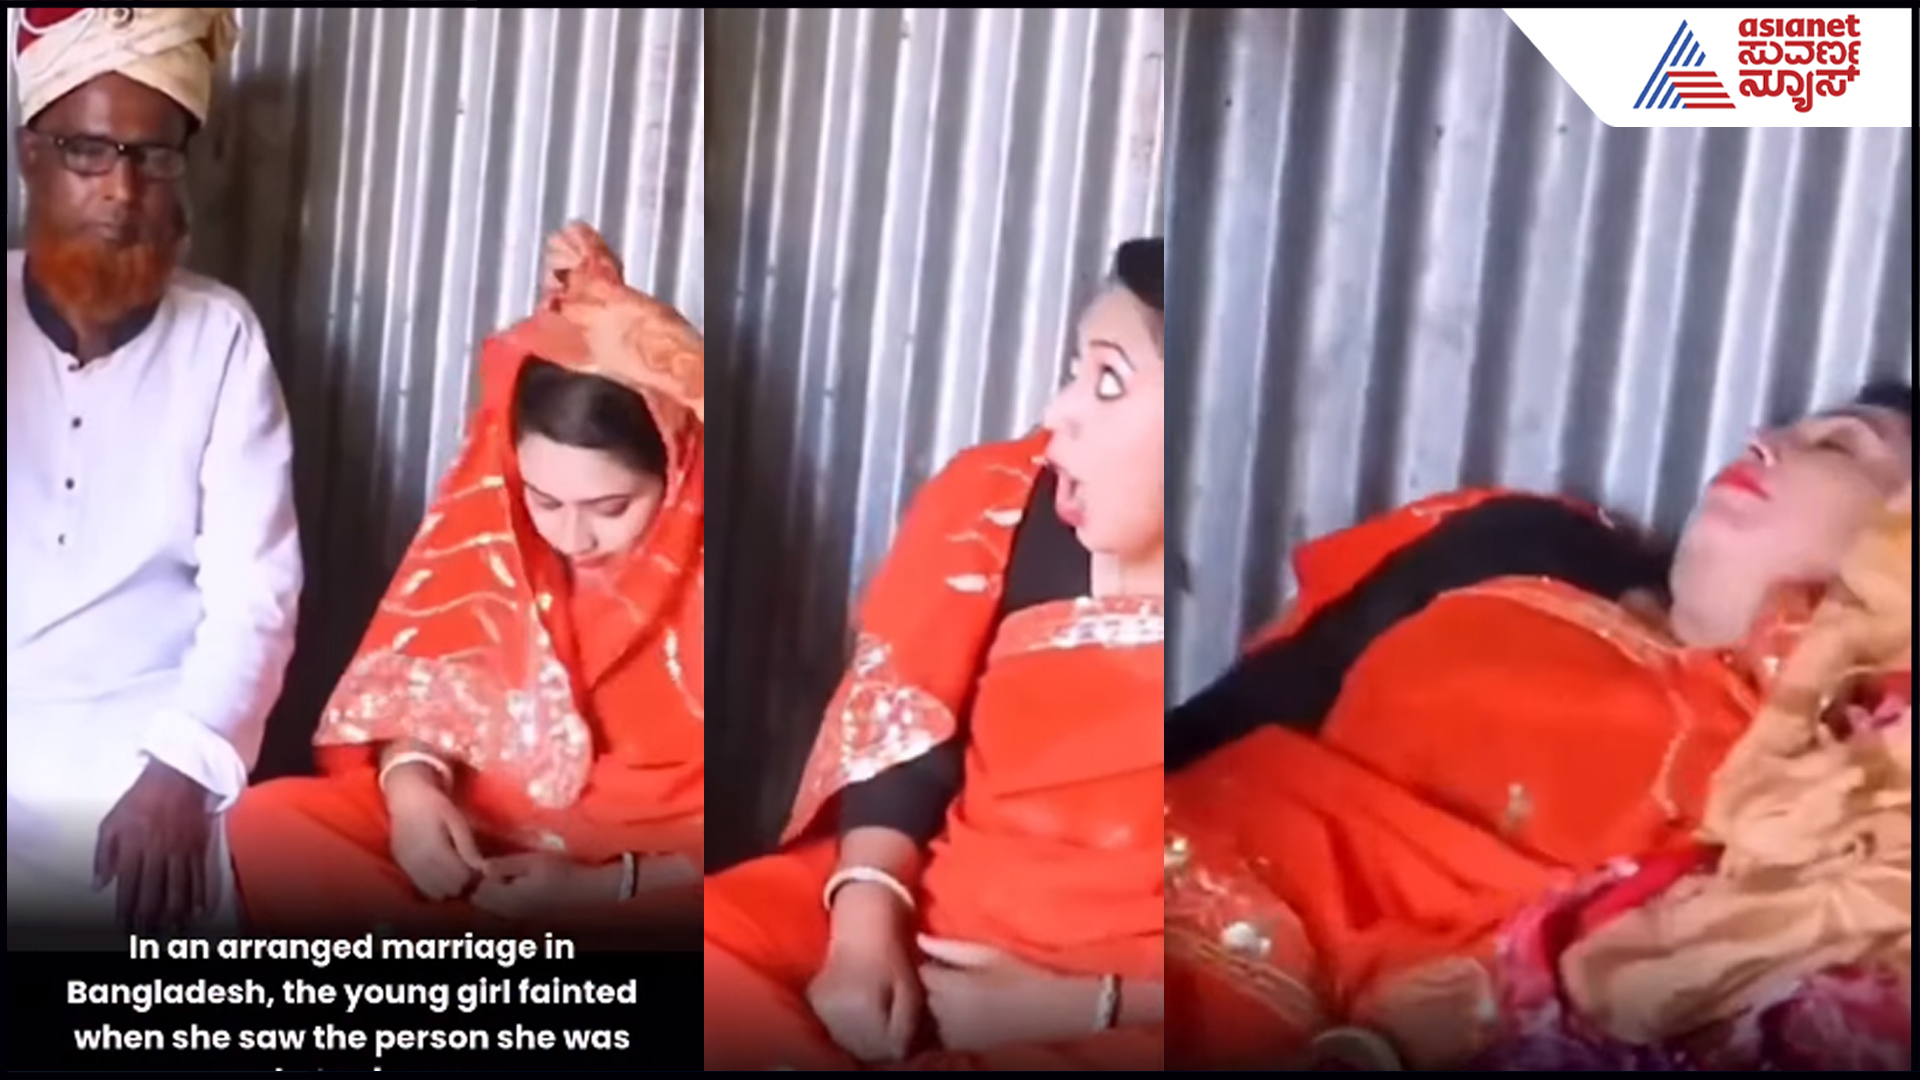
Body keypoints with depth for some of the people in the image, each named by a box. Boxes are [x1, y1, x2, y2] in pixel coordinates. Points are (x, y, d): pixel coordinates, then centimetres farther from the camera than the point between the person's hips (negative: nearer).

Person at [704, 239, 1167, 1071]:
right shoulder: (1004, 502, -2)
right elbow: (895, 721, 1)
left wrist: (1076, 1009, -18)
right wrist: (865, 922, -13)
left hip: (1117, 1013, -5)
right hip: (924, 911, 5)